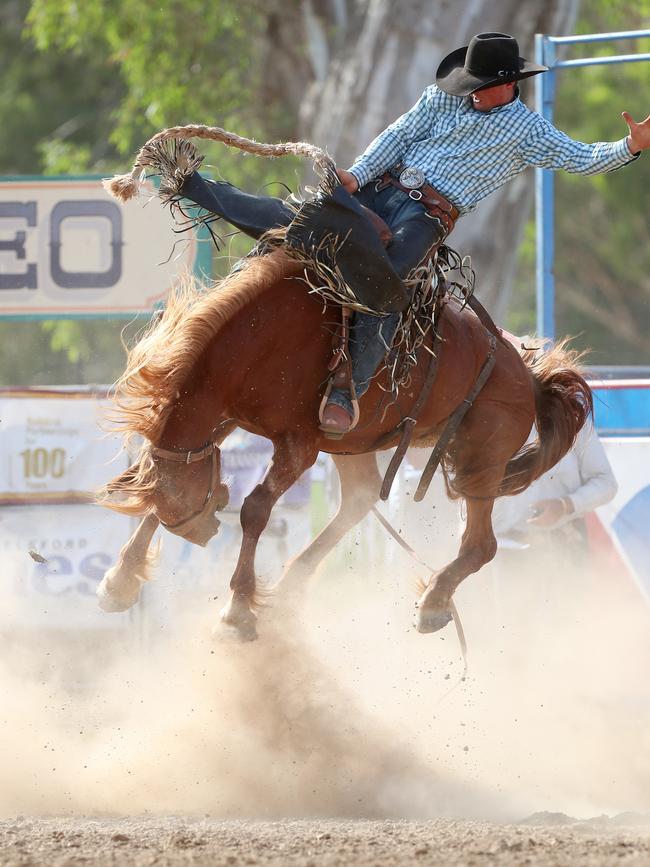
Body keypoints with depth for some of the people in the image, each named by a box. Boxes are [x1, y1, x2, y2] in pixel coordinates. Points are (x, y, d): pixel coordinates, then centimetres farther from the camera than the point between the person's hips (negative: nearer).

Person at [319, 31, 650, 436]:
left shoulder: (527, 129, 3)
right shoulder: (442, 98, 12)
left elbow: (582, 159, -2)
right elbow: (398, 136, 10)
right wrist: (357, 175, -5)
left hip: (429, 215, -5)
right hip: (384, 187, 5)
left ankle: (349, 390, -26)